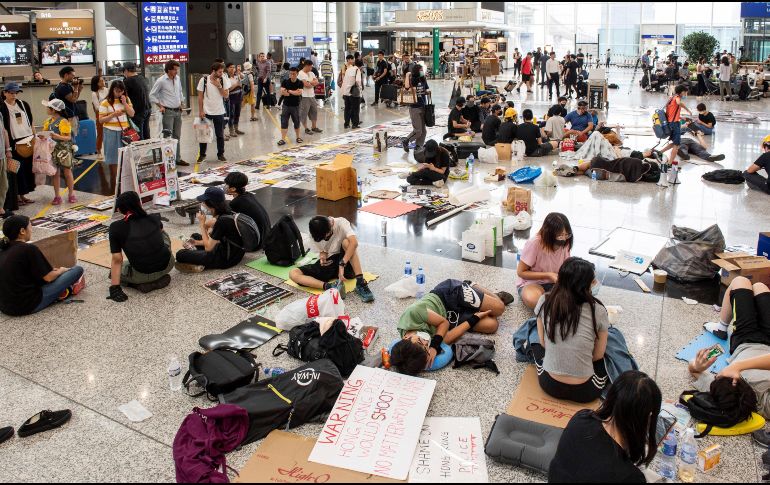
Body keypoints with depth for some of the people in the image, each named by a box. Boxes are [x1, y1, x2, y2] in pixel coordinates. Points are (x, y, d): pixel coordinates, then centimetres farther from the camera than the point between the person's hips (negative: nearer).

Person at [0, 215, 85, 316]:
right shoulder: (29, 249, -16)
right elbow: (48, 277, -10)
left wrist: (52, 270, 24)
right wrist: (61, 271, 11)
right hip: (27, 306, -8)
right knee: (78, 270, -4)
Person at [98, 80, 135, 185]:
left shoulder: (127, 99, 7)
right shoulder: (106, 103, -5)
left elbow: (132, 114, -1)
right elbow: (101, 120, -6)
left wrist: (124, 103, -11)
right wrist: (113, 114, -18)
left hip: (124, 132, 3)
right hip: (112, 132, -3)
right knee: (113, 158, 3)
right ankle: (113, 183, 11)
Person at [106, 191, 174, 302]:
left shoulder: (116, 227, -5)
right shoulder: (154, 218, 4)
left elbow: (117, 260, -7)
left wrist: (114, 287, -4)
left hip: (143, 275, -3)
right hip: (167, 266, 3)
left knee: (115, 272, 28)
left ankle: (143, 284, 4)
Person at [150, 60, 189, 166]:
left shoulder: (178, 79, 8)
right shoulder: (161, 81, -10)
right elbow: (152, 95, -4)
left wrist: (182, 102, 14)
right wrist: (160, 106, -8)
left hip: (178, 111, 7)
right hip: (168, 112, -7)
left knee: (177, 136, 12)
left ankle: (178, 158, 20)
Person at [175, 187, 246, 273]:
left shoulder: (222, 221, -26)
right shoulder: (226, 213, 1)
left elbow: (208, 247, -16)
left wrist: (202, 224, -11)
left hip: (226, 259, -10)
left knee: (180, 254, -10)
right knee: (195, 236, 28)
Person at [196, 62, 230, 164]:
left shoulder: (223, 80, -5)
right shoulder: (204, 80, -9)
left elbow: (226, 95, -7)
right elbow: (200, 96, -4)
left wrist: (219, 86, -19)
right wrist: (201, 111, -7)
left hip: (219, 112, 1)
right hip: (206, 112, -1)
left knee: (220, 135, 8)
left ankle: (220, 154, 21)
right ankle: (202, 155, 20)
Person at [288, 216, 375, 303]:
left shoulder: (341, 223, -17)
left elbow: (354, 242, -34)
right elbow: (322, 251, 5)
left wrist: (342, 265, -41)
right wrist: (323, 257, -21)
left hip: (345, 263, -3)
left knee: (346, 242, -34)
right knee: (293, 273, -19)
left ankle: (361, 284, -36)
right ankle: (328, 286, -41)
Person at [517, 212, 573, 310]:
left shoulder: (565, 243, -9)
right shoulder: (534, 244, -24)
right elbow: (521, 272, -15)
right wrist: (548, 275, -23)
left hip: (555, 283, 4)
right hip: (532, 282, -4)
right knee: (532, 299, -39)